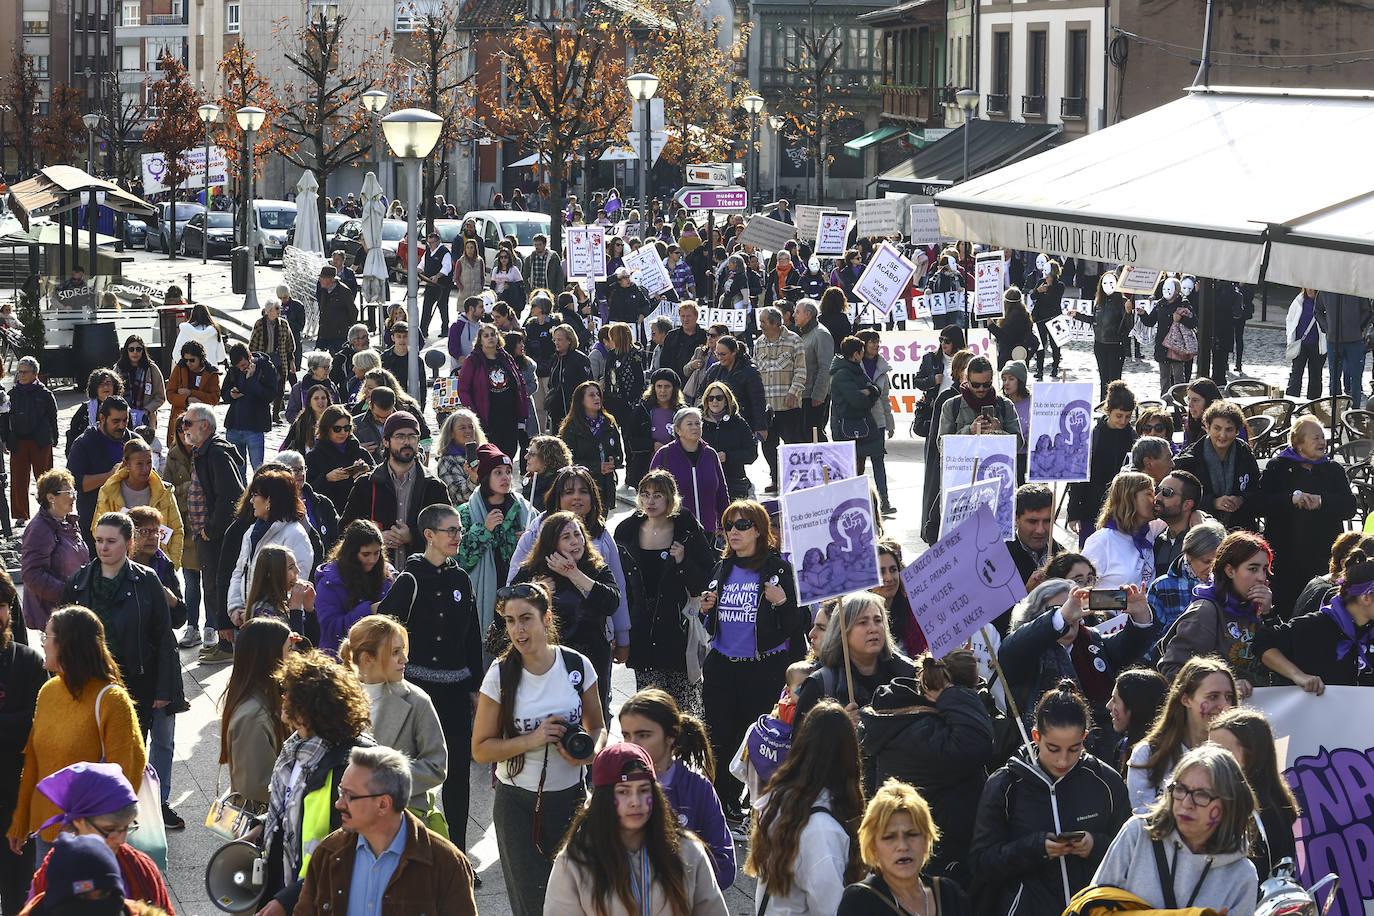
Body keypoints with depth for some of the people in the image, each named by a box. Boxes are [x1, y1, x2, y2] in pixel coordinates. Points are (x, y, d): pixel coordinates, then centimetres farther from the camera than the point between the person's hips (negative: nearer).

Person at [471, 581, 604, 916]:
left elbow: (597, 727, 10)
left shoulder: (577, 665, -3)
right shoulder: (501, 675, -8)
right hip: (518, 803, -2)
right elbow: (480, 749, -5)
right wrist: (533, 740, -19)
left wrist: (592, 752, -14)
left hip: (569, 797, 2)